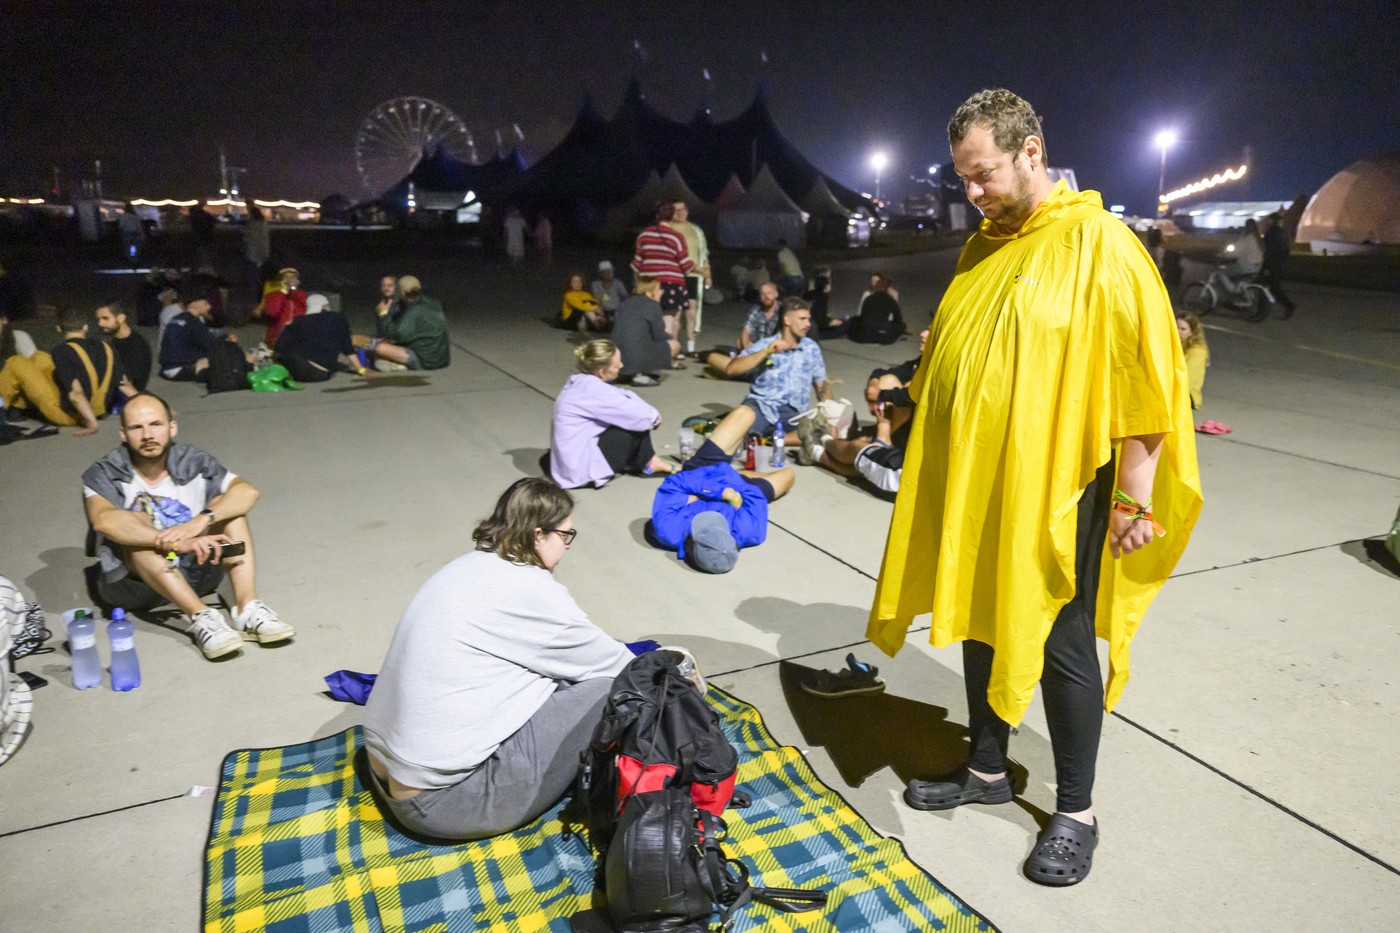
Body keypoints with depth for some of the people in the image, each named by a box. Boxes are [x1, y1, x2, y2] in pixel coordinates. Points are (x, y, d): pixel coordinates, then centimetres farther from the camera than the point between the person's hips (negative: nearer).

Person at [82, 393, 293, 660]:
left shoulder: (191, 463, -3)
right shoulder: (104, 475, -10)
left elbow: (247, 491, -19)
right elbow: (103, 520, -32)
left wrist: (201, 521, -36)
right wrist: (176, 542, -46)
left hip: (193, 571, 2)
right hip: (131, 581, -2)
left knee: (227, 505, -16)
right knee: (135, 522, -29)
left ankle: (247, 608, -31)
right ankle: (201, 617, -43)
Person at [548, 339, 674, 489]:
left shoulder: (582, 382, 4)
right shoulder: (591, 389, -24)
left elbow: (624, 397, 11)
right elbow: (635, 414, -20)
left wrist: (649, 414, -4)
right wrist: (654, 416, 0)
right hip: (582, 468, -9)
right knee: (636, 423, -7)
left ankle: (644, 461, 12)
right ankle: (647, 463, 14)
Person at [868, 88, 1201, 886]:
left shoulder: (1101, 245, -12)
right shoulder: (983, 247, 10)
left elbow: (1145, 380, -14)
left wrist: (1134, 497, -15)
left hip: (1056, 490, -6)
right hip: (972, 485, 7)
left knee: (1060, 647, 5)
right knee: (982, 626, 16)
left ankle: (1077, 812, 25)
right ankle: (988, 770, 36)